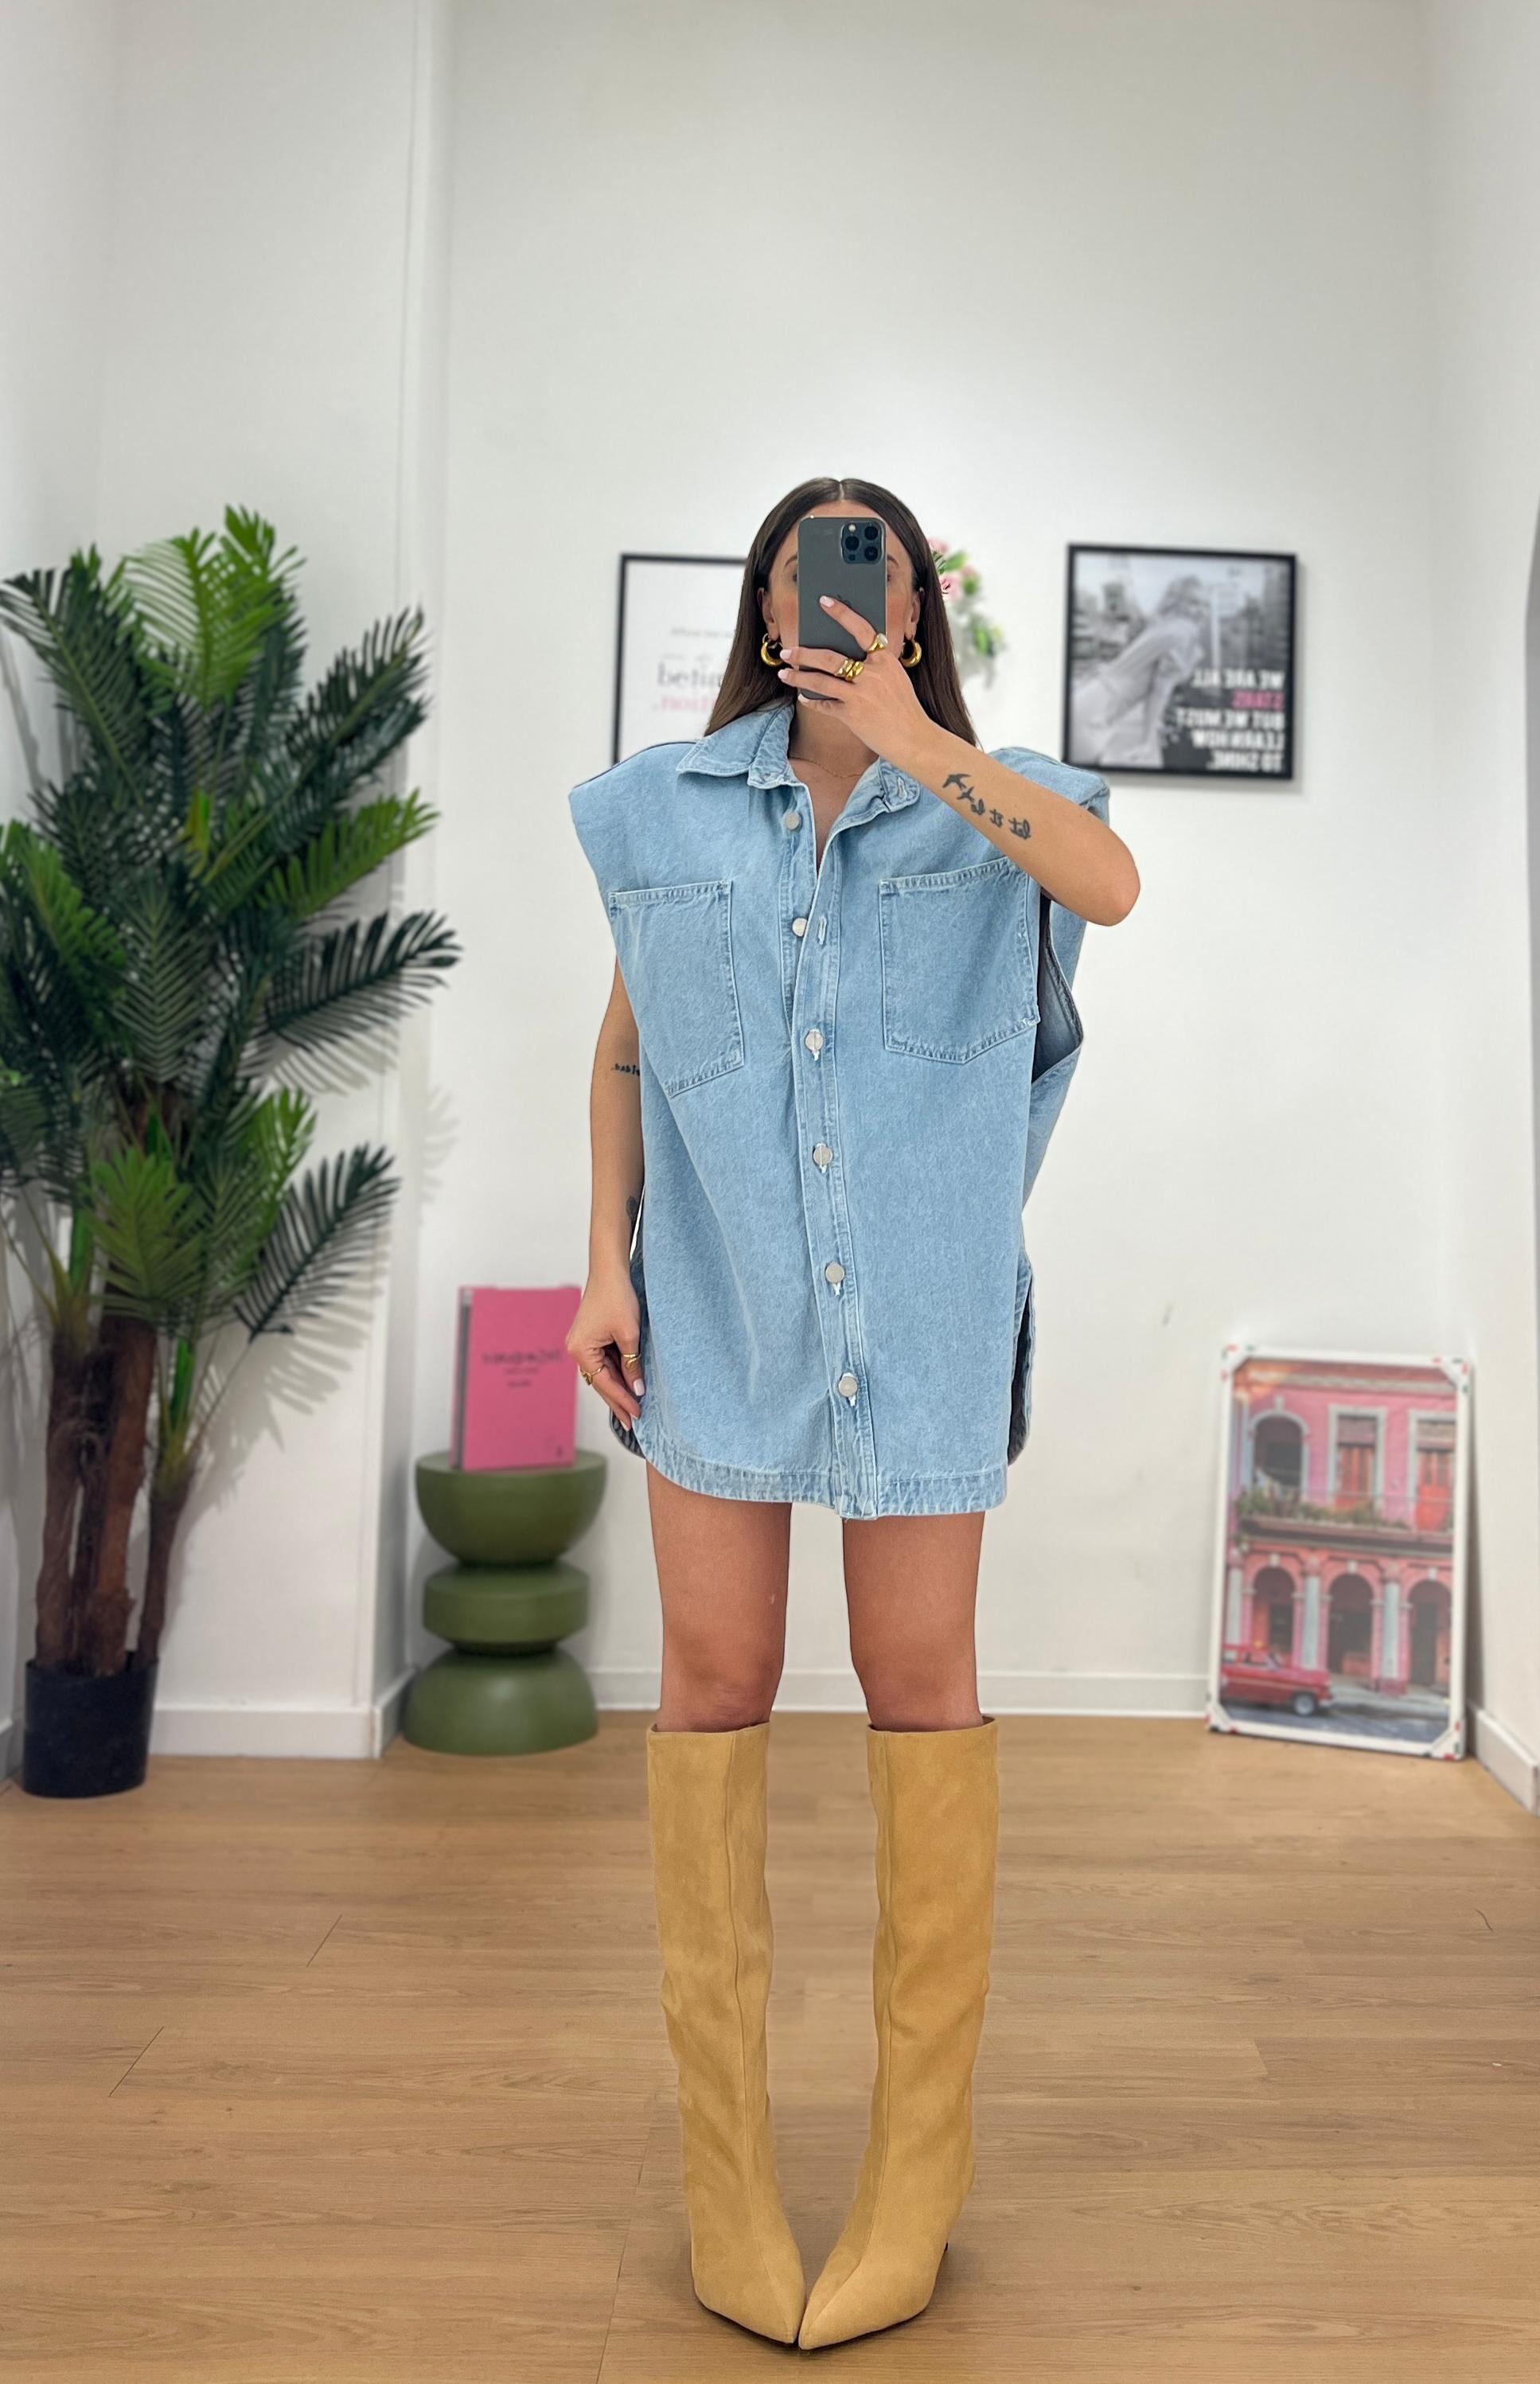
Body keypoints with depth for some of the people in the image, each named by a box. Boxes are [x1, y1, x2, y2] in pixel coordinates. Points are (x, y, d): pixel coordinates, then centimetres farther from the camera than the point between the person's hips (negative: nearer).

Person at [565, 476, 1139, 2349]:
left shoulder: (989, 799, 6)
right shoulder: (668, 807, 10)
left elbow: (1110, 883, -17)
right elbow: (625, 1047, 12)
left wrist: (910, 740, -14)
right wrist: (603, 1264, 5)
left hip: (920, 1300, -1)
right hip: (717, 1296, 2)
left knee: (919, 1682, 3)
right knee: (715, 1678, 3)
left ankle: (917, 2172, 21)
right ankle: (722, 2159, 20)